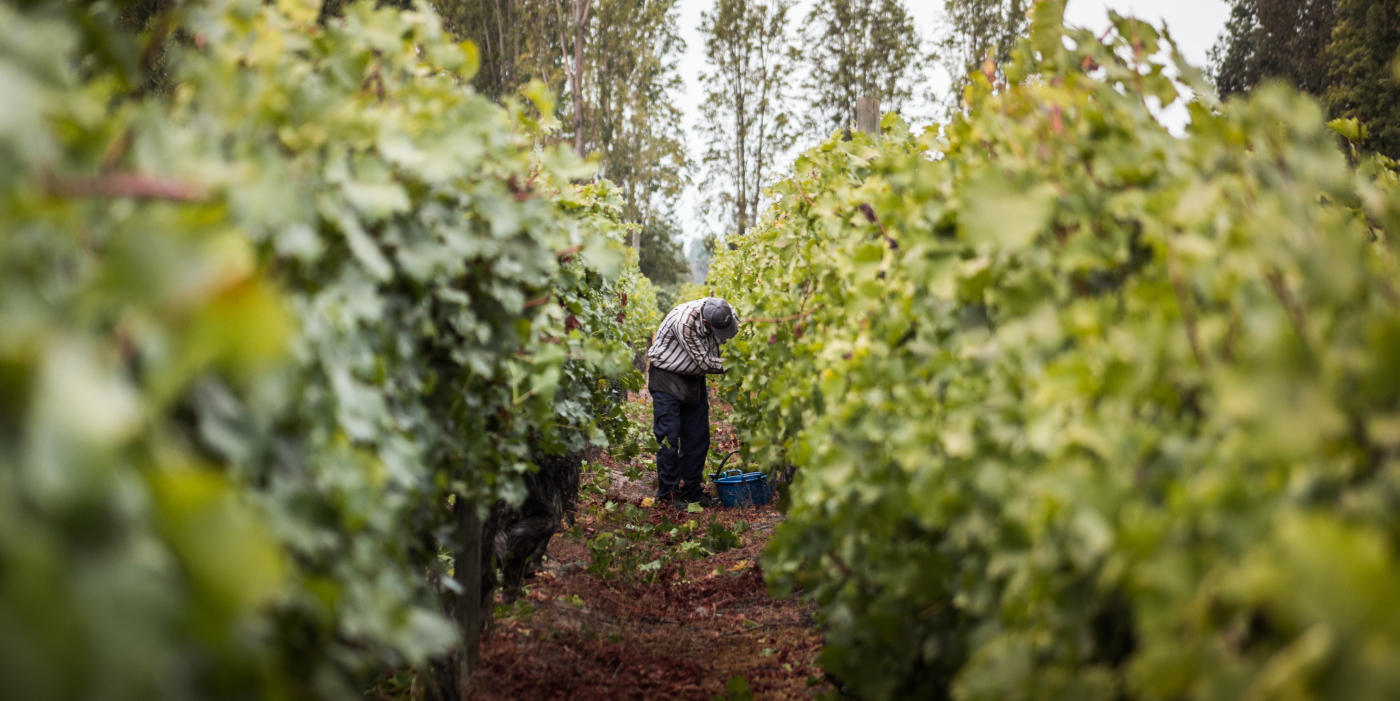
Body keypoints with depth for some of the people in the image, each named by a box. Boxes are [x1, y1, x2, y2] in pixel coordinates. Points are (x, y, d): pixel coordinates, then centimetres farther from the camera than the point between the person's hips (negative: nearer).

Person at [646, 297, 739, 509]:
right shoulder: (684, 321, -33)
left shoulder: (726, 312, -14)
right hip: (666, 376, -6)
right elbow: (704, 362, -26)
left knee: (698, 437, 5)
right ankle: (667, 494, 0)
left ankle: (691, 491, 14)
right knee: (669, 437, -8)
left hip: (693, 377, 6)